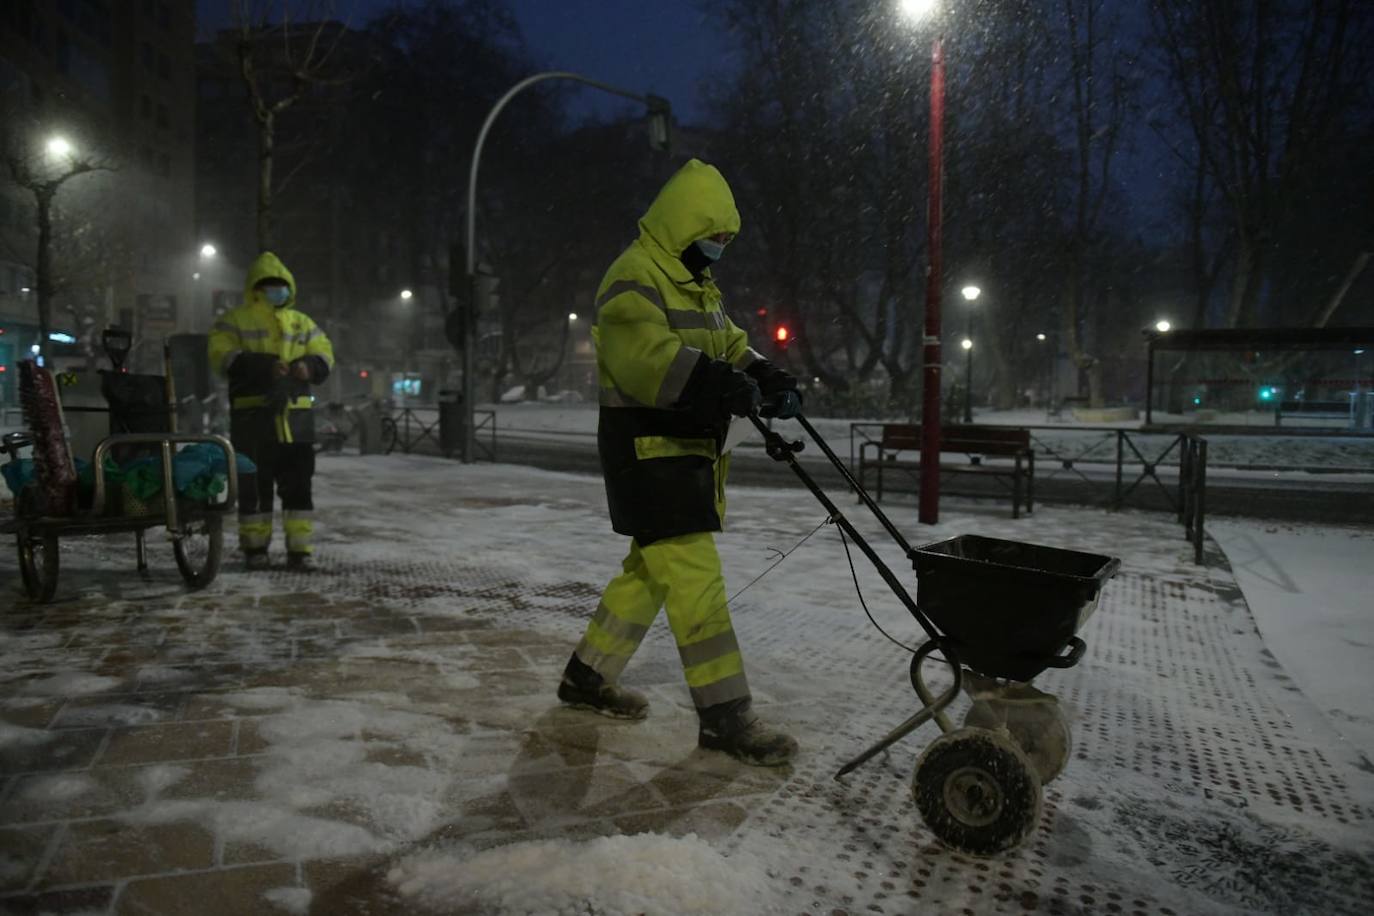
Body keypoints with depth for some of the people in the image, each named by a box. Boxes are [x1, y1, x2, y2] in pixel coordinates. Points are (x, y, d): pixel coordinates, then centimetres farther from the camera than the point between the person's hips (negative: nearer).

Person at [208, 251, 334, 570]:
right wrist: (264, 365, -24)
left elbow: (324, 355, 11)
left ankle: (300, 548, 9)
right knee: (254, 485, 3)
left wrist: (309, 365, -13)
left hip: (295, 417, 3)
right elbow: (224, 357, -10)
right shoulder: (233, 321, 4)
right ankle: (254, 548, 15)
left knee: (298, 485, 3)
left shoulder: (303, 323, 17)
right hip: (252, 416, -3)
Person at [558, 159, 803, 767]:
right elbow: (643, 351, -30)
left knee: (650, 570, 16)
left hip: (692, 451, 10)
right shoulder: (634, 278, -13)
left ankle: (588, 676, 31)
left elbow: (728, 344, 21)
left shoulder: (698, 285, 20)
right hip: (649, 450, -10)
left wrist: (765, 377, 0)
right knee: (695, 576, -10)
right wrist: (711, 380, -44)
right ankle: (725, 715, -3)